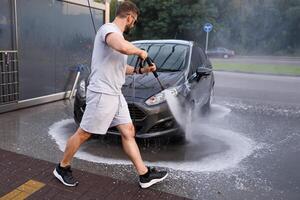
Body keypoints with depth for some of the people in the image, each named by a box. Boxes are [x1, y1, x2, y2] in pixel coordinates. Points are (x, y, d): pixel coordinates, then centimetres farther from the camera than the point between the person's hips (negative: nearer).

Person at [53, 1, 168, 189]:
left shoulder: (117, 35, 19)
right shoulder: (108, 28, -12)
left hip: (116, 94, 10)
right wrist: (140, 52, -16)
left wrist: (141, 70, 20)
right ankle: (62, 168, 26)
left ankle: (145, 175, 14)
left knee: (129, 132, 7)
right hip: (102, 93, -10)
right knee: (83, 133, 4)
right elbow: (123, 47, -36)